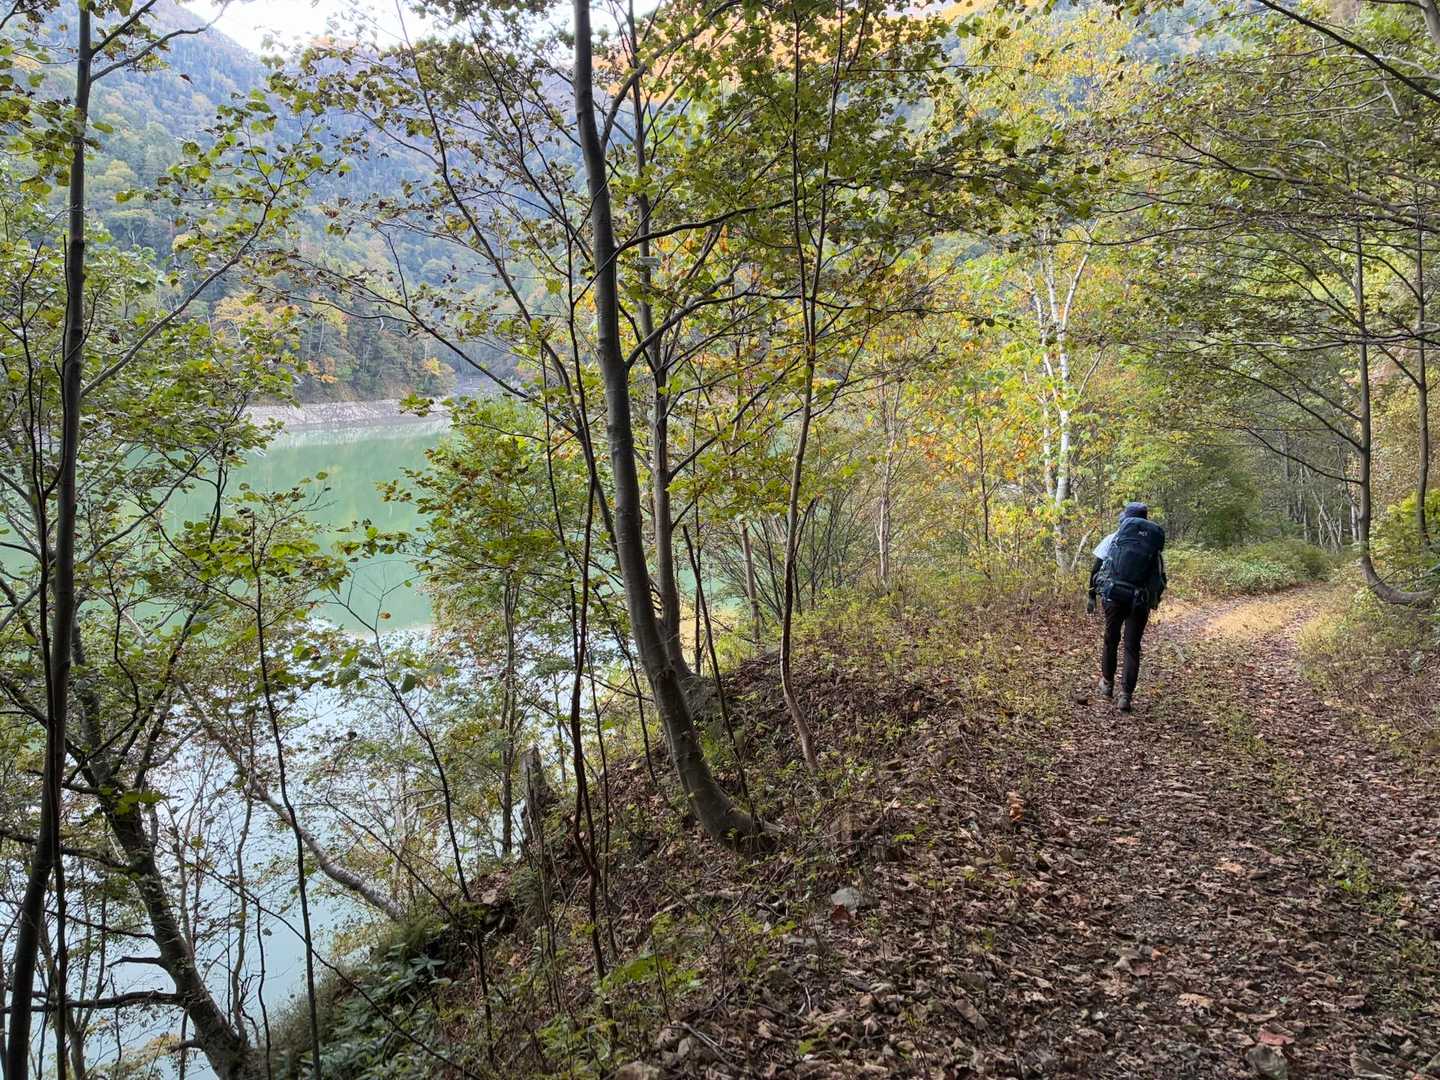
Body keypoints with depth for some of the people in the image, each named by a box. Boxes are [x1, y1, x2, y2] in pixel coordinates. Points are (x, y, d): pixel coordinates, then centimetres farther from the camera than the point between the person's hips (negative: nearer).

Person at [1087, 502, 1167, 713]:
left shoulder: (1113, 538, 4)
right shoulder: (1155, 542, 9)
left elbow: (1095, 568, 2)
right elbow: (1160, 577, 10)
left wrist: (1092, 596, 9)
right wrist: (1154, 601, 22)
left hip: (1114, 596, 0)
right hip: (1140, 601, 0)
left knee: (1110, 640, 19)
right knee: (1132, 648, 7)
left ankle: (1107, 684, 32)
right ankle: (1125, 696, 3)